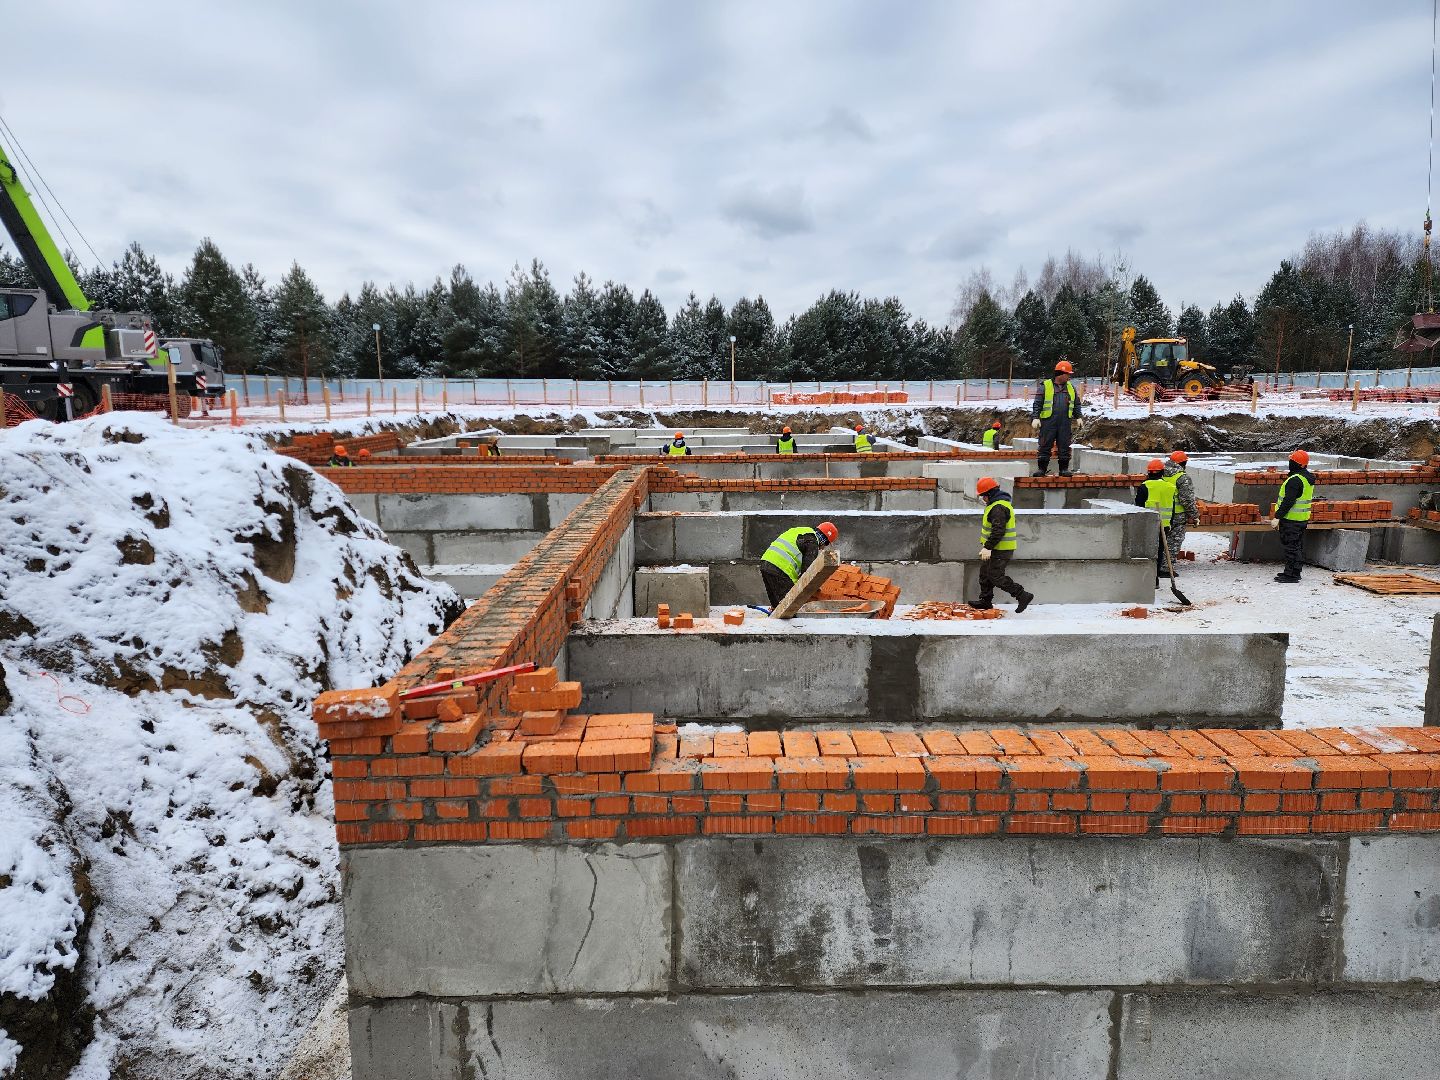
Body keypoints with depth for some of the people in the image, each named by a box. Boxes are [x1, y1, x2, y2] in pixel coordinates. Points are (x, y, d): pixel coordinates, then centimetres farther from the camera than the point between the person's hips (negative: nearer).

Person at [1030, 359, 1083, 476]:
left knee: (1064, 446, 5)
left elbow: (1076, 404, 22)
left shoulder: (1071, 387, 16)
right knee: (1045, 445, -1)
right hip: (1048, 421, -4)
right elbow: (1037, 404, -1)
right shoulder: (1045, 386, 2)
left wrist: (1078, 418, 12)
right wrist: (1035, 418, -11)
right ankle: (1042, 468, 6)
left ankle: (1064, 468, 11)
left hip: (1065, 422, 4)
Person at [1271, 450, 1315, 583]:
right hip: (1303, 519, 10)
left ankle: (1291, 575, -3)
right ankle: (1295, 573, 25)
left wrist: (1277, 517, -22)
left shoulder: (1295, 480, -21)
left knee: (1290, 547, -6)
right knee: (1297, 546, 16)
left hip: (1291, 519, -10)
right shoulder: (1308, 478, 12)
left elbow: (1288, 501, -25)